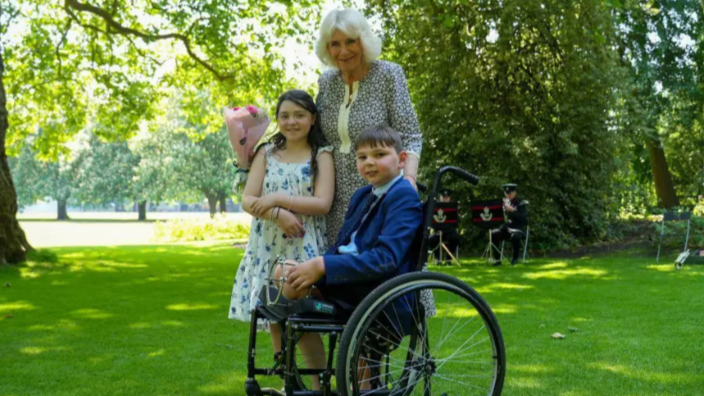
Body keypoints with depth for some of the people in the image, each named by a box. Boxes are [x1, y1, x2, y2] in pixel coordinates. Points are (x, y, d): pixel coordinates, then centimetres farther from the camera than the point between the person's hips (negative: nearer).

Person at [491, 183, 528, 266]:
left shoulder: (521, 203, -5)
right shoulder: (505, 202, 11)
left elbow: (523, 218, -18)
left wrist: (512, 210, -29)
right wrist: (502, 206, -9)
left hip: (518, 229, -5)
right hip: (506, 227, 5)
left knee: (515, 236, -39)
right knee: (493, 234, -23)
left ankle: (515, 258, -14)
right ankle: (497, 259, -16)